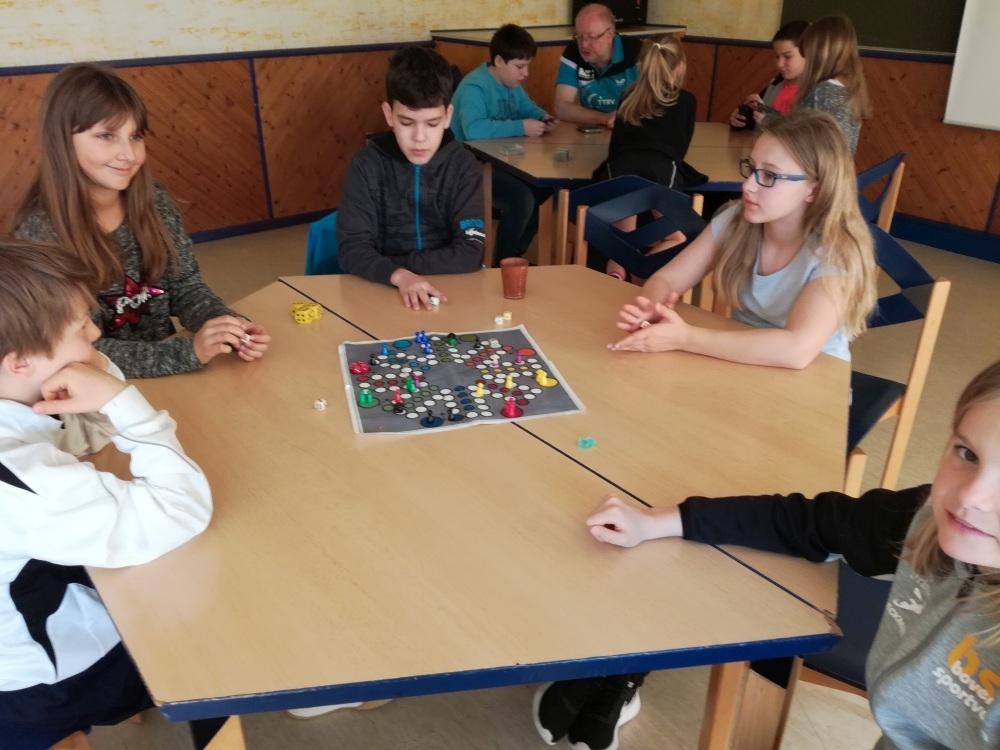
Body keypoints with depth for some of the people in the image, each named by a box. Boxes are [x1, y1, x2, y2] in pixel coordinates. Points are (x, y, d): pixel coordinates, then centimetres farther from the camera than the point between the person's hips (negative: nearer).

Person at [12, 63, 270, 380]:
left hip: (167, 377, 6)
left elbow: (185, 286, 5)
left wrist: (230, 325, -16)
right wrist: (188, 351, -30)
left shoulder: (154, 200, -2)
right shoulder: (40, 231, -16)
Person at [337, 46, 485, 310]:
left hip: (449, 289, 0)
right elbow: (352, 249, -12)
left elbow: (469, 253, -12)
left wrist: (398, 261, -15)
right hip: (383, 289, 0)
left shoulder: (463, 165, -6)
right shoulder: (366, 165, -6)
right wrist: (399, 275, -29)